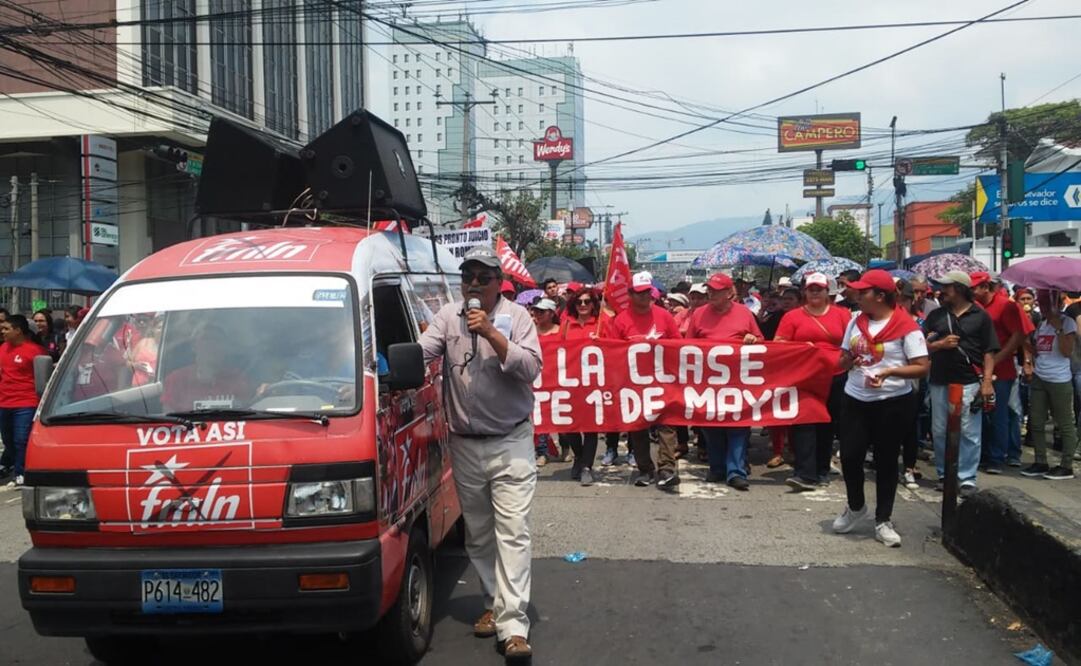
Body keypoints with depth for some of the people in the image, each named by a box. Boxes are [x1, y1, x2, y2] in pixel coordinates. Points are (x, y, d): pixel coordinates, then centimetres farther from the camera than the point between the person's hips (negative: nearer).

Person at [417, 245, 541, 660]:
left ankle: (513, 625, -12)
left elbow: (531, 369, -13)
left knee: (513, 531, -9)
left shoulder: (516, 317, -3)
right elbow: (419, 352, -9)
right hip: (465, 446, 3)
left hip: (510, 443, -3)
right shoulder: (448, 316, 4)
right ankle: (494, 603, 29)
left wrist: (492, 334, -21)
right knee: (478, 533, 12)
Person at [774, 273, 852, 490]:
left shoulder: (842, 314, 7)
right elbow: (778, 345, 1)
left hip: (835, 378, 2)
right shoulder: (792, 316, 4)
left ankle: (822, 471, 22)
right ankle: (806, 474, -13)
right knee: (804, 423, -9)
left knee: (827, 425, 10)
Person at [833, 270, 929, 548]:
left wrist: (889, 372, -25)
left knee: (886, 461, 5)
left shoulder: (905, 326, -11)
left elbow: (922, 368, -12)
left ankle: (883, 520, 17)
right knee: (849, 455, 2)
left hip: (892, 402, -4)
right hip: (855, 399, 4)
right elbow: (843, 359, 16)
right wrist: (849, 361, -8)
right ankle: (855, 507, 27)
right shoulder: (856, 320, 7)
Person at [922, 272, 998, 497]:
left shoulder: (980, 316, 3)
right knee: (939, 431, 8)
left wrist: (987, 381, -9)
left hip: (969, 383, -3)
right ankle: (944, 475, 19)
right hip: (939, 382, 4)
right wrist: (940, 344, -11)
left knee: (969, 433, -2)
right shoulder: (935, 315, 11)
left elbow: (989, 351, 0)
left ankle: (967, 478, 5)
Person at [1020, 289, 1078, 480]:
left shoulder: (1067, 323, -6)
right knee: (1036, 423, 7)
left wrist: (1058, 328, -18)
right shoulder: (1041, 324, 14)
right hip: (1038, 379, 7)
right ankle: (1040, 463, 15)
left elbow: (1067, 352, -17)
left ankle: (1066, 466, 6)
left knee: (1065, 424, 2)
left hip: (1059, 381, -7)